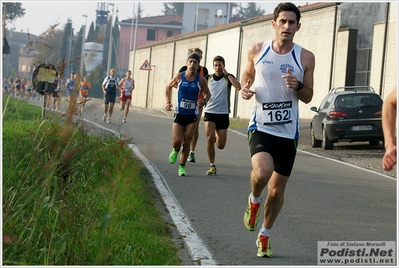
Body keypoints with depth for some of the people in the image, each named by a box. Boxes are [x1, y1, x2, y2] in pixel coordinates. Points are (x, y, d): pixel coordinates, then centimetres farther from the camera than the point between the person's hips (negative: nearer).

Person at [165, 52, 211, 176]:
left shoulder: (201, 80, -4)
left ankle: (182, 166, 16)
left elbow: (208, 94, 8)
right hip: (179, 114, 0)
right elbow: (168, 87, 13)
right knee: (177, 141, -11)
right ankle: (175, 150, 26)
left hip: (192, 115, 0)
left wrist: (204, 101, -14)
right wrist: (168, 102, 1)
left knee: (186, 142, 0)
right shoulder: (179, 76, -3)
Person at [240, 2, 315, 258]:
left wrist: (297, 86, -16)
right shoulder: (257, 51, 0)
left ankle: (264, 235, 33)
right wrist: (245, 89, -5)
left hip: (288, 132, 1)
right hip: (261, 127, -1)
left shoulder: (305, 57, -1)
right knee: (262, 172, -29)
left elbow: (308, 97, 6)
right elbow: (247, 76, 18)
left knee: (277, 191, 9)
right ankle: (254, 200, 6)